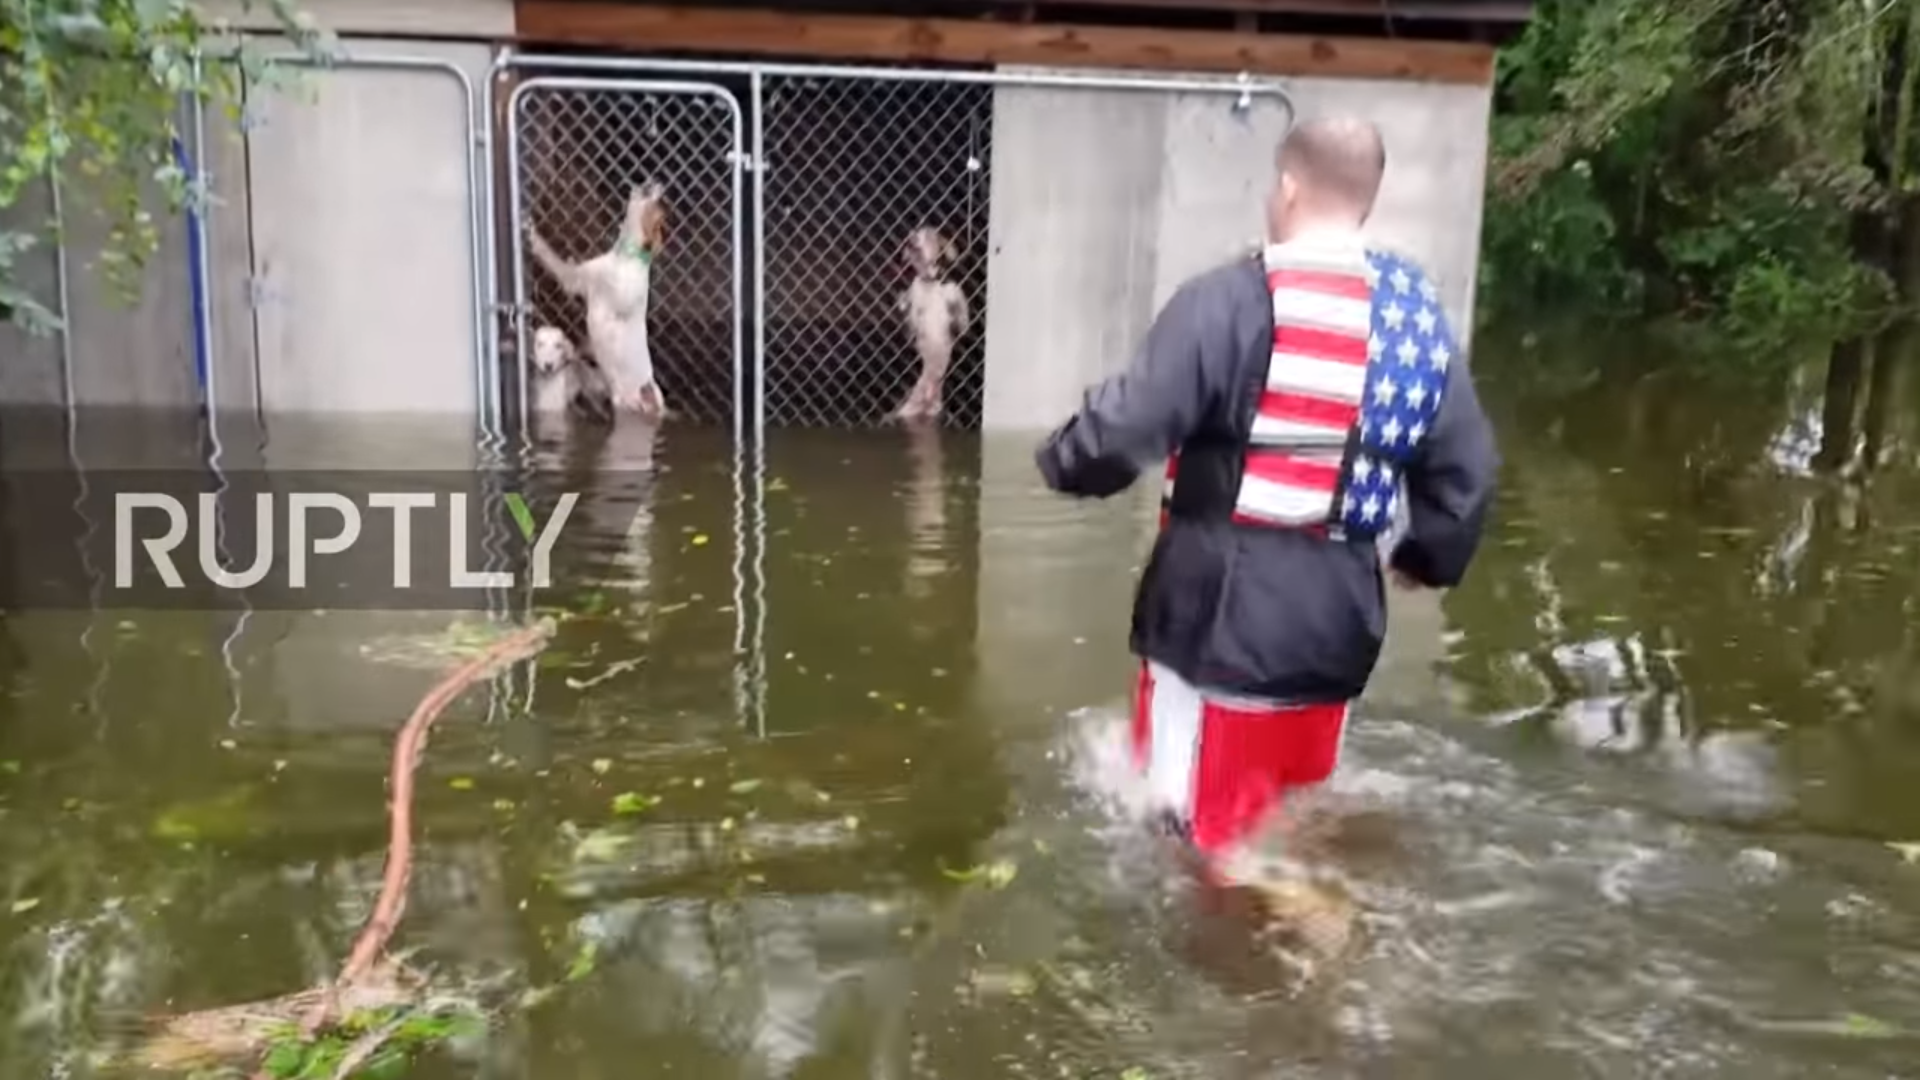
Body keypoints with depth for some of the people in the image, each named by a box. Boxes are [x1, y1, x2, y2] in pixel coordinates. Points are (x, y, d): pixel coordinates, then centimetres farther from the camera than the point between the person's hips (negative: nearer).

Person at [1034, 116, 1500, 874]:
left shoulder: (1230, 302, -14)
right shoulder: (1417, 318, 6)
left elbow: (1123, 430, -19)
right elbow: (1467, 472, 10)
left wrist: (1064, 463, 4)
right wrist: (1426, 558, 28)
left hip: (1221, 618, -6)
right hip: (1339, 621, 7)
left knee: (1199, 834, 7)